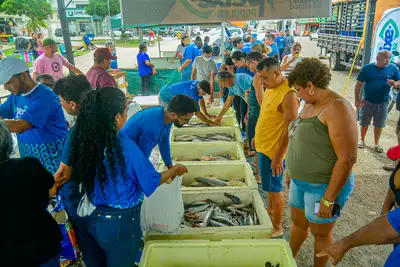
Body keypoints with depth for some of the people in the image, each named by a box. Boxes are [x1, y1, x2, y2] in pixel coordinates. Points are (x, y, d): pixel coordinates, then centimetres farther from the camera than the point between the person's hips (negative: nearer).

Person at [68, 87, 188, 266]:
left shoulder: (83, 140, -11)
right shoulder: (125, 147, -28)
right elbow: (151, 183, -15)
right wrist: (175, 170, 3)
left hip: (95, 218, 5)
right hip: (121, 223, -5)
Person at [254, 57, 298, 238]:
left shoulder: (288, 95, -23)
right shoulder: (271, 88, 5)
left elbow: (290, 130, -23)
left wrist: (279, 157, -22)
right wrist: (258, 137, 21)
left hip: (274, 150, -8)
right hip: (263, 146, 8)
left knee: (274, 188, 5)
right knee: (269, 186, 23)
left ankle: (277, 227, 21)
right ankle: (270, 211, 43)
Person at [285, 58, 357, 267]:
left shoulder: (337, 109, -24)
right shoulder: (310, 104, 4)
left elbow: (347, 159, -25)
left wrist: (329, 198, -22)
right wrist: (291, 170, 19)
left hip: (324, 186, -8)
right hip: (300, 181, 8)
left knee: (320, 233, 13)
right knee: (297, 223, 24)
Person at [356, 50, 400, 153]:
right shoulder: (367, 68, -9)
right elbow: (359, 84, -7)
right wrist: (357, 99, -11)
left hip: (383, 103, 1)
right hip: (367, 101, -1)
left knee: (379, 125, 12)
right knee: (364, 123, 14)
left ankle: (376, 144, 28)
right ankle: (362, 140, 33)